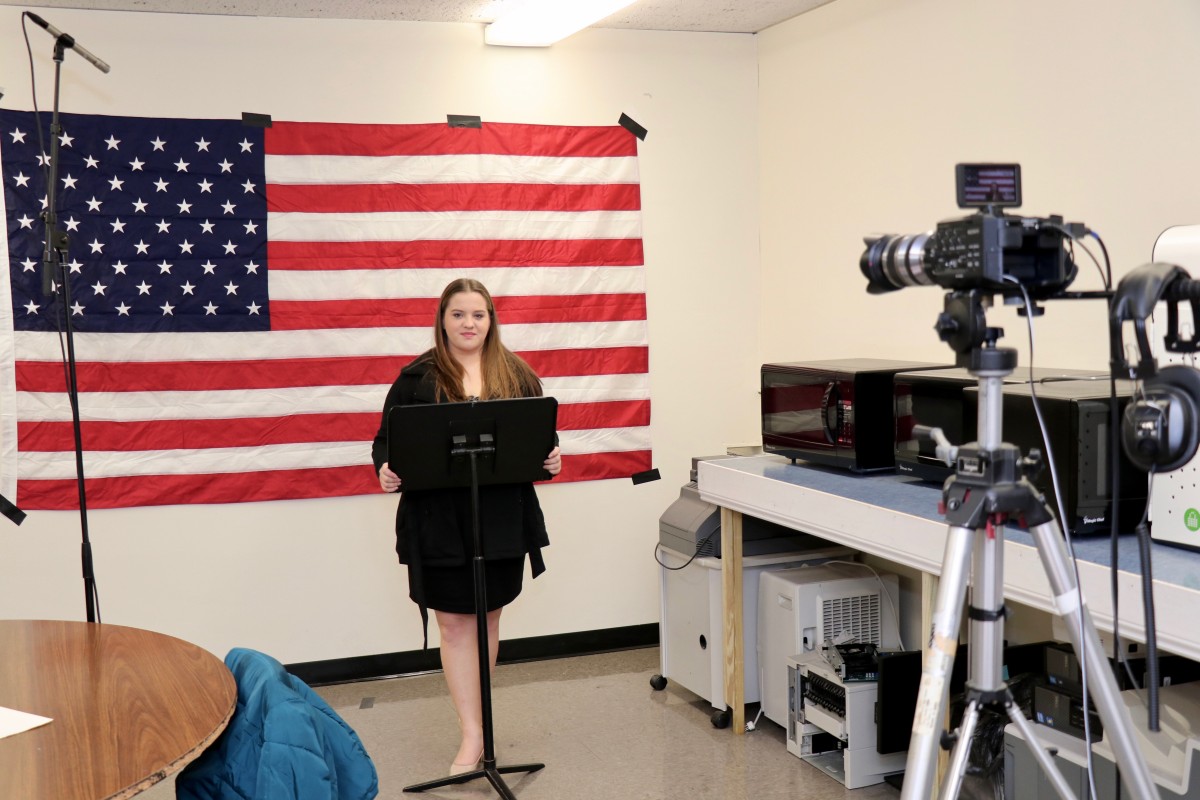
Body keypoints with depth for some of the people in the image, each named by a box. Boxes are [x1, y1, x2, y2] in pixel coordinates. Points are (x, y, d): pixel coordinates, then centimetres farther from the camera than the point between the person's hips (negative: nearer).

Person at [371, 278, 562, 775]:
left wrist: (551, 459, -9)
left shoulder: (517, 375, 6)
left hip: (504, 517, 2)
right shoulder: (416, 378, 0)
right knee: (455, 622, 1)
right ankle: (473, 735, 6)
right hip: (439, 520, -2)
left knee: (489, 616, 13)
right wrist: (385, 469, -17)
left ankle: (476, 712, 31)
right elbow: (386, 438, 2)